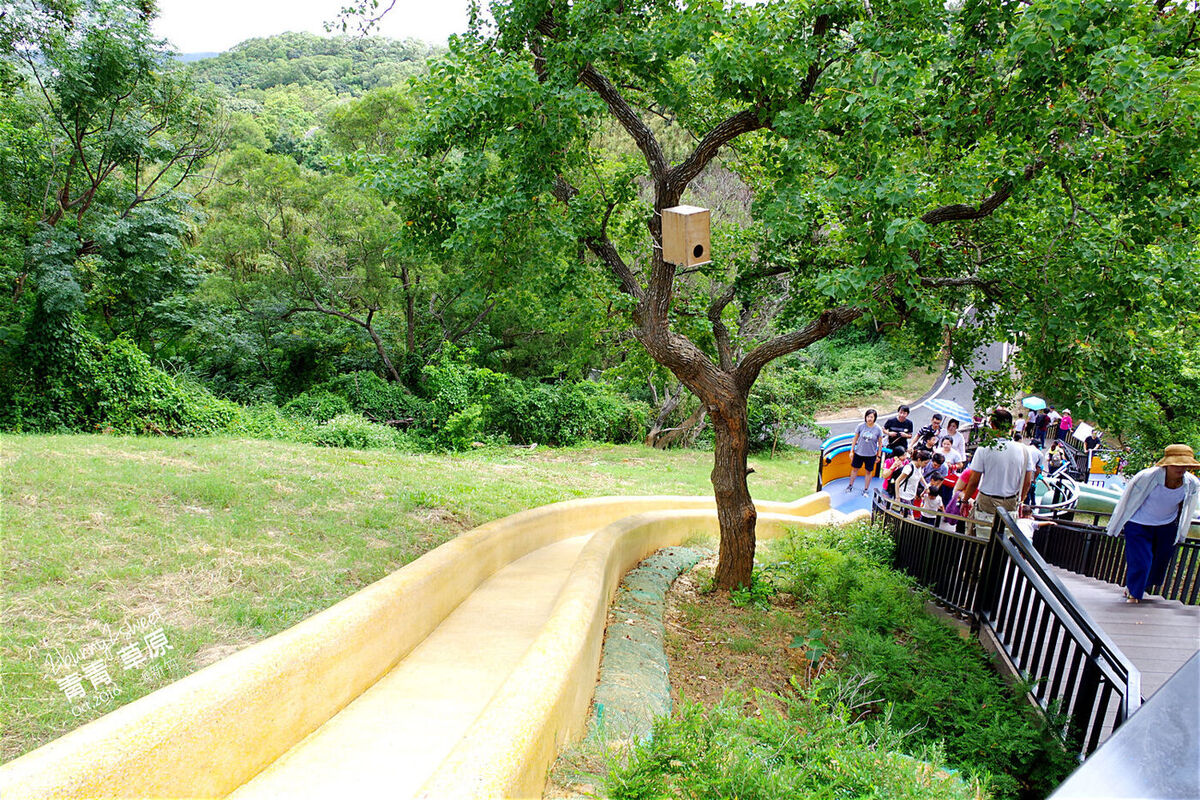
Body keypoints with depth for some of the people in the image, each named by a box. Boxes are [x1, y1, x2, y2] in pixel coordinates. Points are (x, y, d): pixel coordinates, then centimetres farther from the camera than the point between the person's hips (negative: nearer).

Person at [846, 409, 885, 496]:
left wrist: (878, 455, 2)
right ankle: (850, 486, 33)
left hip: (871, 454, -1)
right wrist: (851, 451, 2)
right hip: (859, 452, 1)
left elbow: (880, 443, -2)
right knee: (855, 469, 14)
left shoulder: (878, 429, -12)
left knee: (868, 471, 11)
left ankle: (866, 489, 28)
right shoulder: (861, 426, -10)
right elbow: (855, 439, 0)